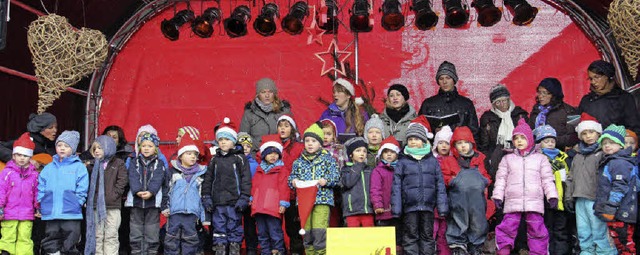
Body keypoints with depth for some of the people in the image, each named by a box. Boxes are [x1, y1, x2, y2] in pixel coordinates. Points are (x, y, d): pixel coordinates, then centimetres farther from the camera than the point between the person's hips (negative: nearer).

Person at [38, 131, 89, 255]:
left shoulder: (79, 167, 2)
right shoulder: (48, 168, 13)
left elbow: (82, 190, -3)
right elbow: (41, 188, 11)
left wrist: (76, 203, -13)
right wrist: (41, 204, -1)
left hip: (71, 213, -4)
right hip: (51, 214, 4)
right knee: (51, 244, 9)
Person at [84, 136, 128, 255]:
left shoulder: (118, 164, 3)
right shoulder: (93, 165, 13)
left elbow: (122, 181, -4)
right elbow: (89, 182, 12)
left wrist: (113, 194, -13)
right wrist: (90, 197, -2)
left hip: (112, 206, -3)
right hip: (96, 205, 3)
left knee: (111, 235, -1)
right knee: (97, 235, 8)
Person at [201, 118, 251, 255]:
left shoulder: (240, 158, 0)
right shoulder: (214, 159, 11)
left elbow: (246, 179, -3)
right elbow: (208, 179, 13)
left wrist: (244, 198, -9)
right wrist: (206, 197, 5)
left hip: (234, 201, -3)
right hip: (217, 202, 3)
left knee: (234, 226, 2)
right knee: (219, 227, 7)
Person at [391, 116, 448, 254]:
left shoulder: (432, 161, 7)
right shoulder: (403, 162, 4)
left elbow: (440, 184, 6)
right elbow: (396, 186, 2)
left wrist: (442, 207, 0)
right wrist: (396, 208, -5)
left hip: (428, 205, 1)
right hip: (410, 206, -1)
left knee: (427, 234, 9)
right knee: (411, 235, 3)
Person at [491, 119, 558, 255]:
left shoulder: (540, 158, 12)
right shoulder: (507, 159, 14)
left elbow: (547, 179, 10)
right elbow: (501, 179, 10)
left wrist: (552, 196, 0)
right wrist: (497, 196, 1)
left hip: (534, 202, 0)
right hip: (513, 202, 0)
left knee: (537, 228, 1)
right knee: (508, 227, -4)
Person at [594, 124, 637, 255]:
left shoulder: (620, 163, -11)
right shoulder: (608, 162, 21)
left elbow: (620, 187, -19)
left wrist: (610, 207, -20)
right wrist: (599, 206, 26)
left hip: (620, 214, -10)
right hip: (614, 214, 10)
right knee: (620, 244, 12)